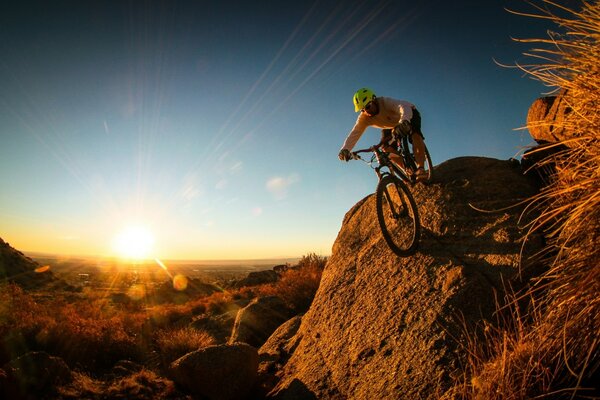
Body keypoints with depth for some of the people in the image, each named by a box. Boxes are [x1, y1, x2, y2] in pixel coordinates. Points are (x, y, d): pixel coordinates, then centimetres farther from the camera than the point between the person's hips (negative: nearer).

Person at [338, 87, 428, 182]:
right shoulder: (364, 118, -26)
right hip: (391, 126, 5)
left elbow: (404, 106, -58)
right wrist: (345, 149, -55)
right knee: (386, 148, -16)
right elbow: (354, 134, -37)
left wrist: (404, 121, -80)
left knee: (415, 134, -34)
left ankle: (420, 169, -35)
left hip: (410, 115, -5)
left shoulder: (386, 102, -40)